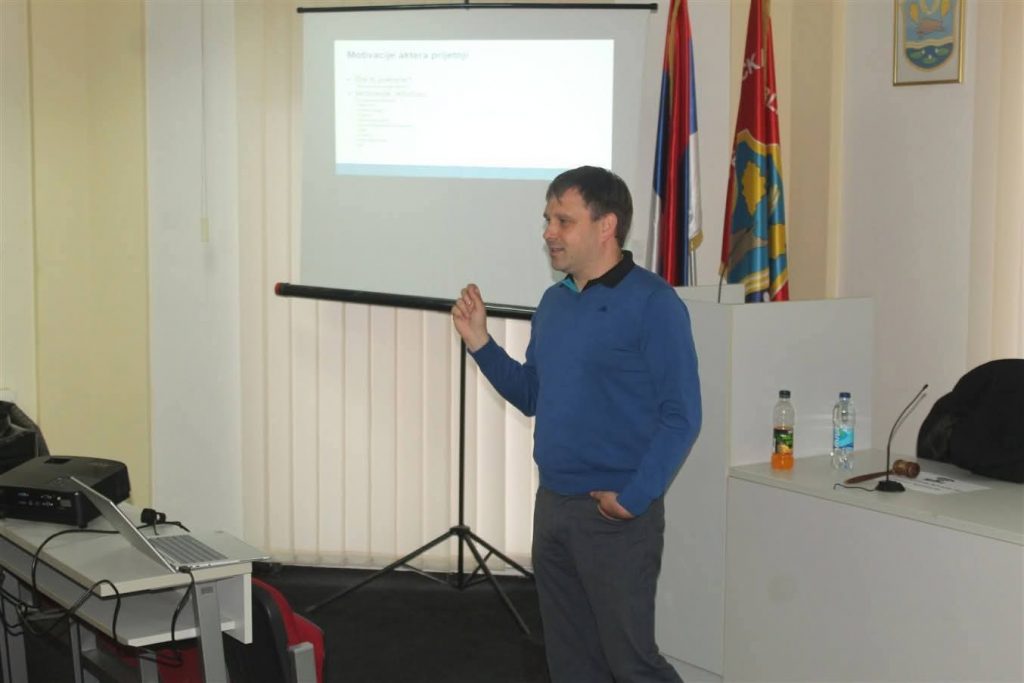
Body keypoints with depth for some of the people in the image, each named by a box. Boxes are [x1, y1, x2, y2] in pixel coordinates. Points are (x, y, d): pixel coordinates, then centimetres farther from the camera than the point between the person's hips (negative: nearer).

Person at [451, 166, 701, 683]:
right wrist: (479, 342, 5)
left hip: (616, 515, -7)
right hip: (552, 504, 8)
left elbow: (681, 417, -15)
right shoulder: (554, 301, 10)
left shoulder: (652, 304, -13)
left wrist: (634, 498, -19)